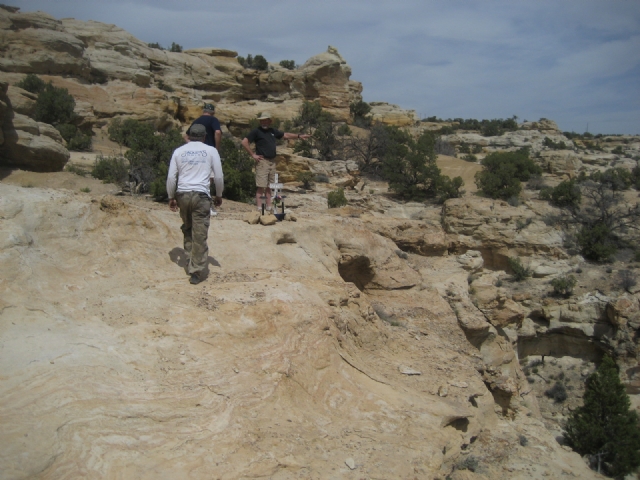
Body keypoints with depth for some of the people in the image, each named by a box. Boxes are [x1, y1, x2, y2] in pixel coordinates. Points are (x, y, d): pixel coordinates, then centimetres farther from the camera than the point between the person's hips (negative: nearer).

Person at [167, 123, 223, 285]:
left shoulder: (179, 151, 9)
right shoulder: (210, 151, 5)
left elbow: (171, 177, 6)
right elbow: (218, 176, 5)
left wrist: (171, 197, 15)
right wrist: (219, 195, 17)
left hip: (182, 194, 3)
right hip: (201, 195, -3)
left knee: (187, 228, 21)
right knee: (200, 234, -1)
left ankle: (191, 262, 21)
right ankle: (197, 271, -1)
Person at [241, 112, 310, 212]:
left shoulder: (272, 131, 15)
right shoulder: (256, 131, -4)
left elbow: (286, 135, 24)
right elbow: (244, 142, -9)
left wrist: (299, 136, 18)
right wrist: (252, 155, -11)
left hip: (272, 161, 7)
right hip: (262, 161, -6)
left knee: (269, 186, 11)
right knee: (261, 186, -9)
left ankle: (269, 207, 17)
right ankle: (259, 208, -7)